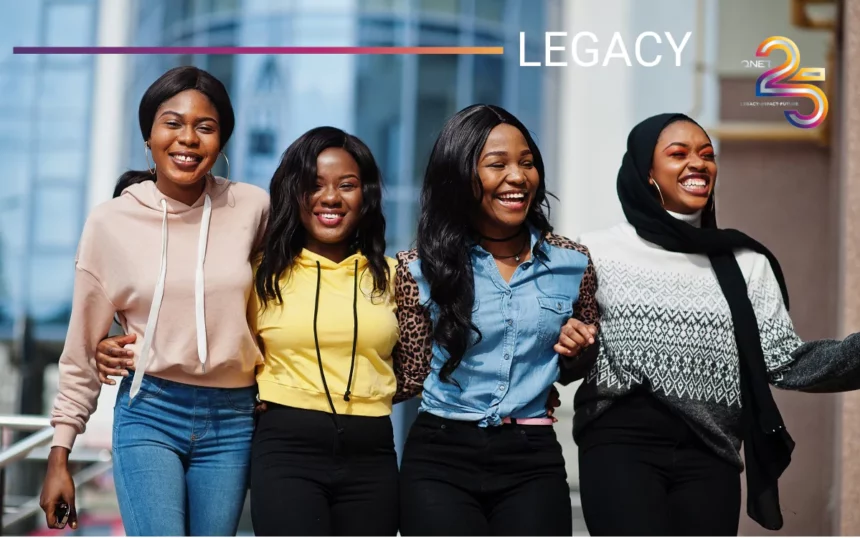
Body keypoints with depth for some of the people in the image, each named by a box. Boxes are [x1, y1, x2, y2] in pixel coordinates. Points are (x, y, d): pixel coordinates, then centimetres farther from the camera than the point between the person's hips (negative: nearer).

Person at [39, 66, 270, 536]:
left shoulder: (252, 207, -3)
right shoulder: (111, 222, -4)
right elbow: (82, 347, 3)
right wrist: (60, 453, 3)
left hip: (231, 419, 2)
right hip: (148, 414, -1)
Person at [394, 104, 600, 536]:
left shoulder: (571, 263, 5)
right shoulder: (423, 268, -1)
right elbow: (408, 378, 2)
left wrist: (577, 352, -4)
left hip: (532, 460, 2)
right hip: (440, 457, -1)